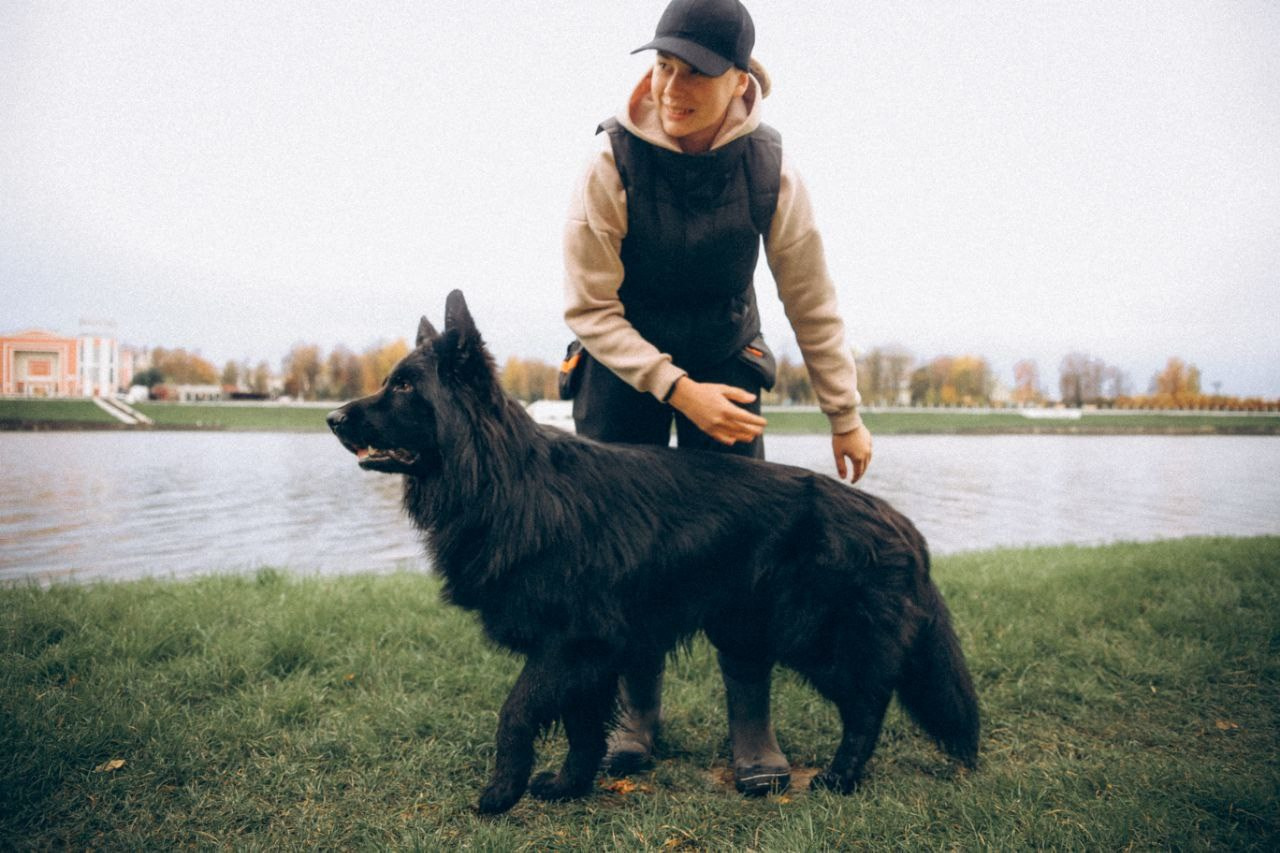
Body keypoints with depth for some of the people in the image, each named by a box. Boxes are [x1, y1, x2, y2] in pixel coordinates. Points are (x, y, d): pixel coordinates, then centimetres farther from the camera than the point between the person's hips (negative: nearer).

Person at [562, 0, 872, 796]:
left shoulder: (770, 169, -17)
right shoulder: (615, 163, -21)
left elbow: (812, 302, -8)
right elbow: (590, 308, -19)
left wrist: (845, 416, -6)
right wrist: (677, 389, -27)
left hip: (726, 362, 1)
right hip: (625, 365, 0)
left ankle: (752, 722, 5)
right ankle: (638, 706, 16)